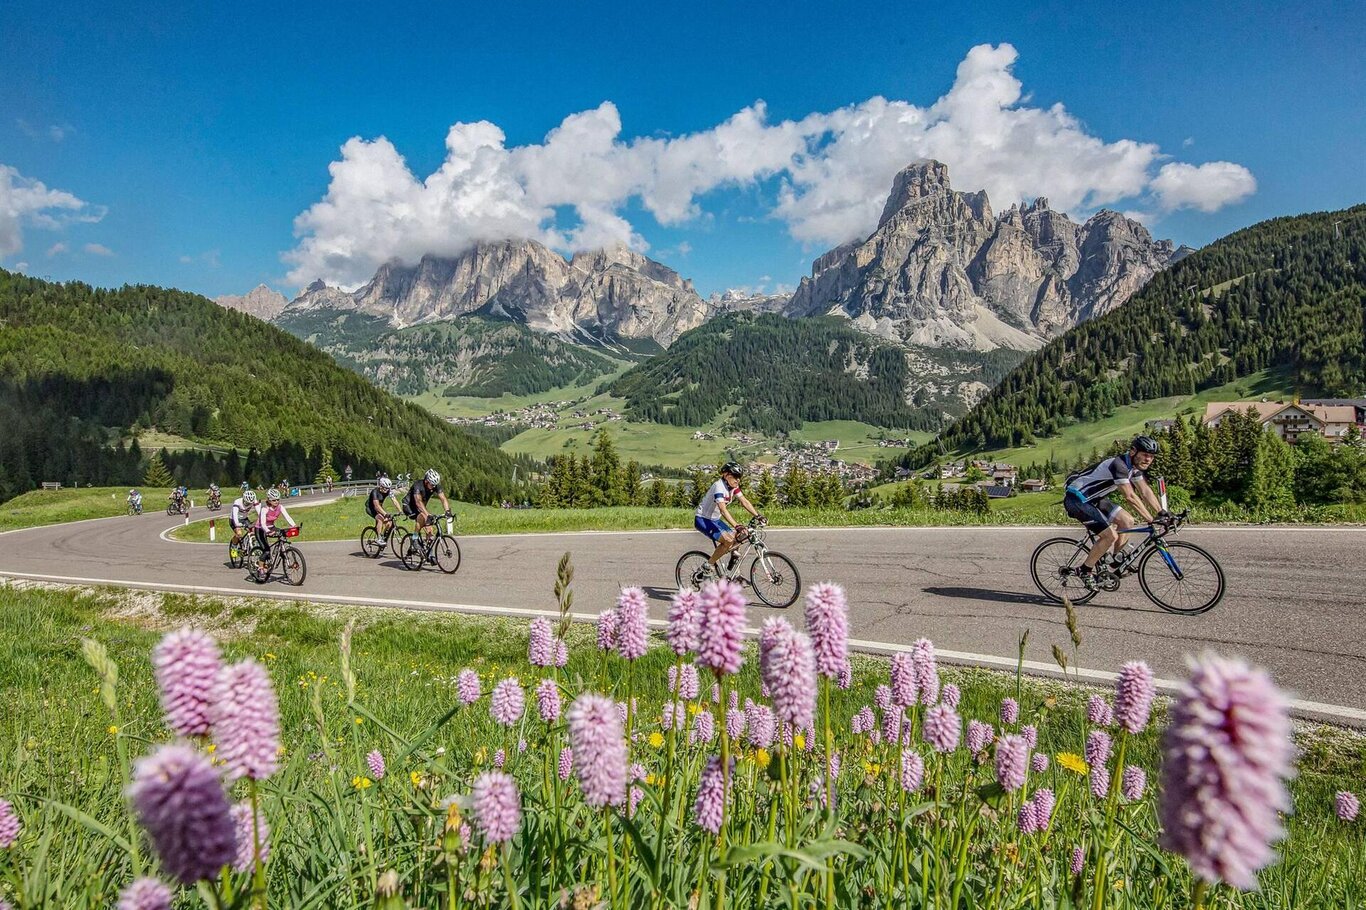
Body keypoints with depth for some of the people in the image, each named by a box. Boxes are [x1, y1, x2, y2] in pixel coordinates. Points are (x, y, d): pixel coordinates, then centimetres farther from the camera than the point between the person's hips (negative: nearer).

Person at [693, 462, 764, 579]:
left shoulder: (733, 486, 0)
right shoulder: (719, 486, -26)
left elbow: (744, 502, -1)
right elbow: (723, 509, -37)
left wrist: (758, 516, -14)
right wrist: (737, 526, -46)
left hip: (715, 519, 8)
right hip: (703, 519, -8)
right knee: (728, 540, -24)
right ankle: (708, 565, -10)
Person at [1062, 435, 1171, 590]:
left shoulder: (1135, 466, 4)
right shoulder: (1119, 465, -26)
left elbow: (1145, 491, 6)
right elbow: (1130, 497, -31)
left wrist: (1162, 513, -4)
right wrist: (1151, 520, -32)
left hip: (1094, 498, 10)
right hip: (1077, 499, -10)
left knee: (1127, 521, 6)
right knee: (1110, 535, -16)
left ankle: (1117, 560, 20)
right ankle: (1084, 571, -2)